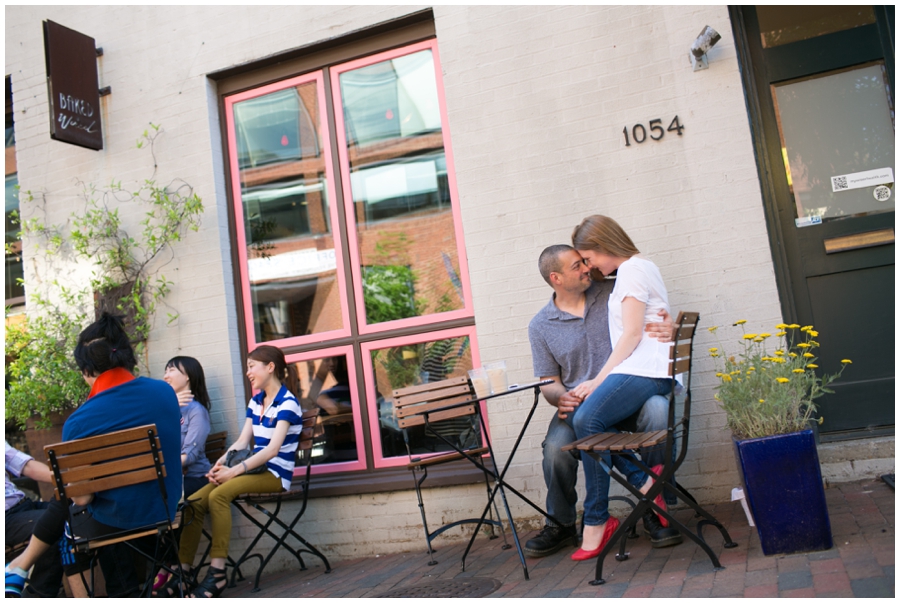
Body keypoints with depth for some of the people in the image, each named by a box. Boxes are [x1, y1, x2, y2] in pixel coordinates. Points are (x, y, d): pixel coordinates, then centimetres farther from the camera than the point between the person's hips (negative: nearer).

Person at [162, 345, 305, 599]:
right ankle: (184, 570, -11)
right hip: (256, 469, 8)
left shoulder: (287, 404, -11)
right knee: (194, 502, -14)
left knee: (218, 495, -31)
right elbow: (242, 441, 11)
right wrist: (221, 463, -8)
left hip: (275, 474, -7)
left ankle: (217, 572, -26)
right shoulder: (255, 401, 16)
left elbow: (273, 449, -20)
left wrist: (234, 471, -24)